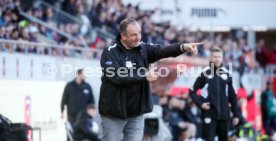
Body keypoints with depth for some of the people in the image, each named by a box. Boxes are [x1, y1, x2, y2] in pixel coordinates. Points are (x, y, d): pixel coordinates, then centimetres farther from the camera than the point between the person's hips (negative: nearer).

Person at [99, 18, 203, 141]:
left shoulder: (143, 49, 4)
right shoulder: (110, 53, -10)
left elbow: (163, 51, -13)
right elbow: (116, 77, -23)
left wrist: (183, 47, -32)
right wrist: (144, 76, -21)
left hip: (136, 113, 4)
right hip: (113, 113, -4)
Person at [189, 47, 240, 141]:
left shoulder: (227, 74, 7)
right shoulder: (205, 73, -2)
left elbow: (232, 96, 11)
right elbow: (192, 91, 4)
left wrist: (236, 114, 9)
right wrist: (200, 104, -9)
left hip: (224, 114, 3)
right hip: (209, 114, -3)